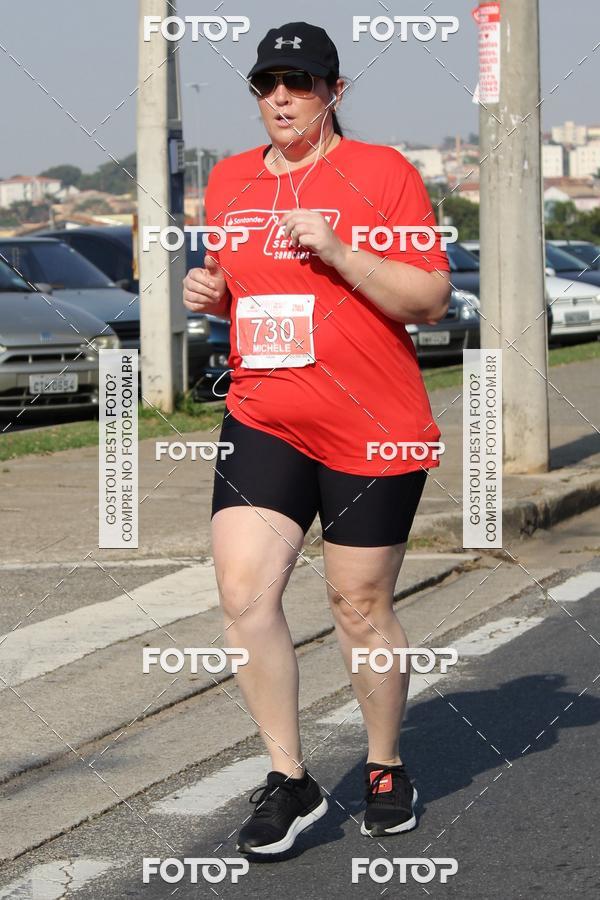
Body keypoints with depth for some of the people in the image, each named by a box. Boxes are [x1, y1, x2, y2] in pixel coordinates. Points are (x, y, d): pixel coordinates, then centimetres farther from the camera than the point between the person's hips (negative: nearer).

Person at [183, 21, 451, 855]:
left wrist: (337, 251, -19)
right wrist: (209, 293, 2)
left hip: (374, 432, -4)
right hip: (263, 421, 4)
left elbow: (431, 298, -8)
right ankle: (290, 781, 0)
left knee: (361, 606, 4)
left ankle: (386, 770, 26)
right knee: (244, 593, -11)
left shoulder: (382, 171, -5)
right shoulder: (229, 181, 11)